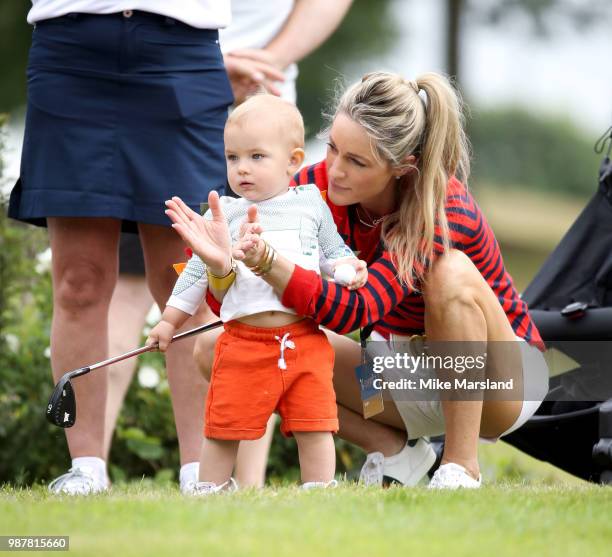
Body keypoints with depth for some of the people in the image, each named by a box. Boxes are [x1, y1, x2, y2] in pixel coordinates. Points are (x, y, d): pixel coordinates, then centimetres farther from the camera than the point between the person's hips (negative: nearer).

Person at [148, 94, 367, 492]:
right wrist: (171, 320, 16)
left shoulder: (311, 205, 8)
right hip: (244, 340, 0)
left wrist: (347, 267, -6)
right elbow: (197, 273, 16)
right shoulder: (223, 215, 9)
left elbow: (333, 250, 16)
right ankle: (211, 492, 16)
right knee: (224, 428, 3)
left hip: (305, 339, 0)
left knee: (314, 426, -1)